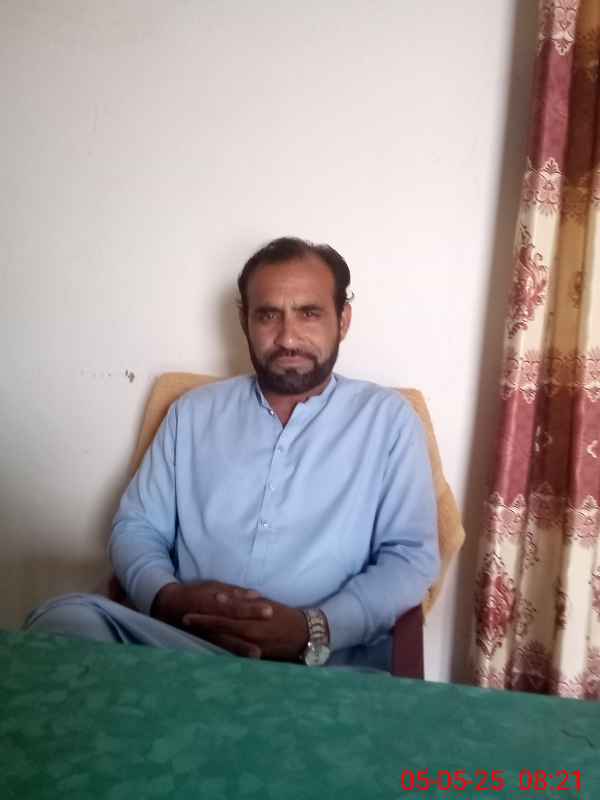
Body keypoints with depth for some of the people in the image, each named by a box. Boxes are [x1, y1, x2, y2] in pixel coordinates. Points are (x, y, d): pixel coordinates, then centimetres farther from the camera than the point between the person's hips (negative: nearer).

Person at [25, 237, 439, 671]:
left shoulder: (388, 417, 5)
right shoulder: (194, 411, 13)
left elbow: (412, 556, -1)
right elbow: (136, 528, 12)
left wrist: (313, 629, -18)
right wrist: (168, 598, -12)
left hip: (325, 663, -3)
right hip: (179, 639, 4)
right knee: (66, 616, -26)